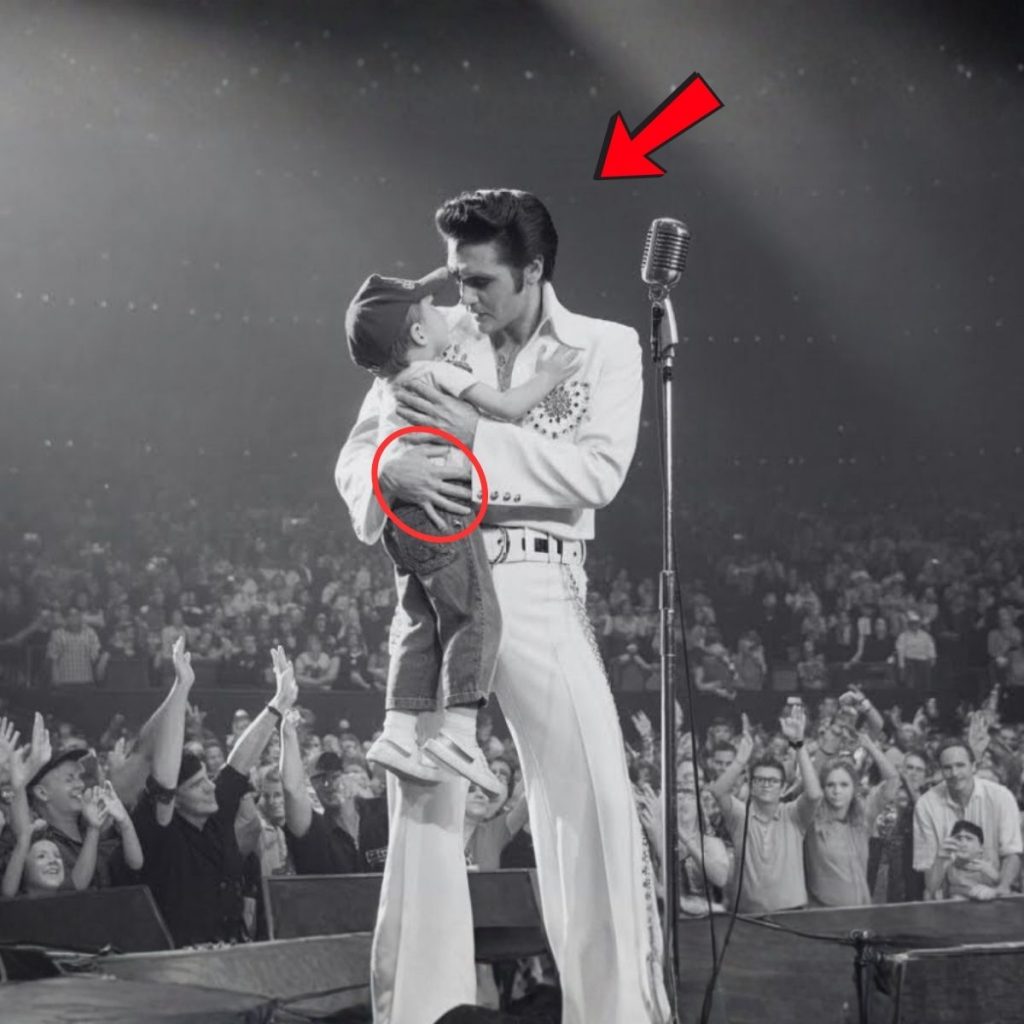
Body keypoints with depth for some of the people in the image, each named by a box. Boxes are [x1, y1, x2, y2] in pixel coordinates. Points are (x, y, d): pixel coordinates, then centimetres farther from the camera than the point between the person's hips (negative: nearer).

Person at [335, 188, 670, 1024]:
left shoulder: (607, 347, 6)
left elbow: (598, 472, -8)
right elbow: (356, 457, 5)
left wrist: (478, 434, -14)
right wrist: (394, 470, -19)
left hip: (539, 587, -2)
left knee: (595, 790, -9)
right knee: (423, 795, 2)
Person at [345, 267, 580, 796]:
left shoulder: (391, 383, 18)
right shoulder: (439, 372, -8)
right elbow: (507, 407, -11)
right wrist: (545, 379, 4)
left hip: (401, 522, 9)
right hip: (439, 515, -9)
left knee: (424, 628, 9)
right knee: (477, 615, -8)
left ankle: (397, 731, 0)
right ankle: (459, 731, -17)